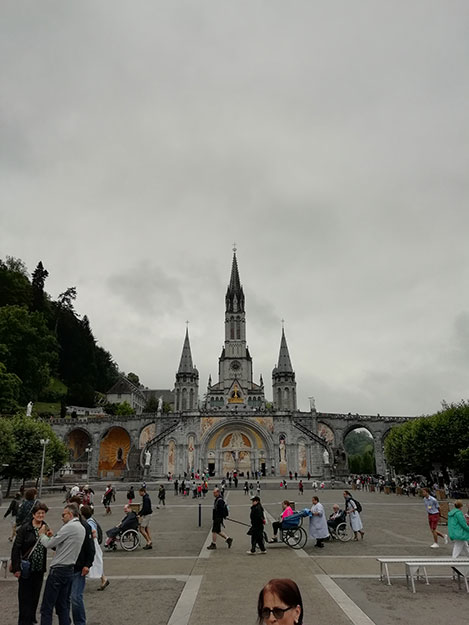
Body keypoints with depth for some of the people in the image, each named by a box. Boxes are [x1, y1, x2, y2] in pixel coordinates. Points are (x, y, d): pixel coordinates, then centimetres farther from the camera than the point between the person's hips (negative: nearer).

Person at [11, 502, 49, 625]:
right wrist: (16, 568, -14)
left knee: (35, 596, 16)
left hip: (39, 569, 5)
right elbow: (16, 548, -11)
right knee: (25, 597, 3)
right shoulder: (25, 528, -12)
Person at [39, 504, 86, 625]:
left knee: (46, 607, -1)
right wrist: (52, 537, 8)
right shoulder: (81, 528, 12)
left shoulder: (69, 527, -16)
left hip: (58, 569, -8)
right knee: (63, 605, 15)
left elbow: (49, 544, -13)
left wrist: (42, 534, 5)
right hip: (70, 570, 9)